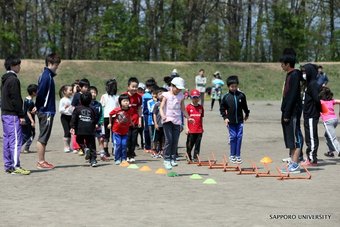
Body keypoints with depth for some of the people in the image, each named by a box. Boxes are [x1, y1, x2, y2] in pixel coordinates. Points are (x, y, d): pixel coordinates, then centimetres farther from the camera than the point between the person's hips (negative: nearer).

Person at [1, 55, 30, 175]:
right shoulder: (13, 80, -13)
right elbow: (16, 99, -17)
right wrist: (21, 115, -14)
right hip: (12, 115, -10)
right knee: (16, 139, -10)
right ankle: (16, 166, -12)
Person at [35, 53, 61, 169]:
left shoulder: (47, 75, 14)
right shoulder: (47, 76, -16)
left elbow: (40, 93, 17)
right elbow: (41, 93, -21)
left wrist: (38, 106, 13)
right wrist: (39, 106, -11)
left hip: (44, 111, 10)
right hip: (46, 111, -10)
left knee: (43, 137, 13)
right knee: (43, 138, -4)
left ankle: (41, 161, 18)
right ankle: (41, 162, 0)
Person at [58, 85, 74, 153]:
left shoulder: (71, 99, 8)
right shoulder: (62, 100, -8)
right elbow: (60, 110, -11)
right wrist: (65, 107, -27)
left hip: (70, 116, 5)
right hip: (64, 117, -5)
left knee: (70, 132, 6)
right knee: (67, 132, -10)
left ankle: (68, 146, 15)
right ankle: (65, 147, -4)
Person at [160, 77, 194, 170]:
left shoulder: (181, 96, 9)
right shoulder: (167, 95, -2)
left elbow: (183, 109, 19)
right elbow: (161, 107, -6)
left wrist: (188, 118, 11)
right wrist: (163, 115, -24)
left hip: (177, 121, 4)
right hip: (168, 120, -4)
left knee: (175, 141, 1)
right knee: (169, 139, -11)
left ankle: (173, 159, 11)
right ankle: (166, 159, -6)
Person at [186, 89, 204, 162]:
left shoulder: (201, 107, 9)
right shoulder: (188, 107, -1)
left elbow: (201, 118, 15)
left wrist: (202, 127, 14)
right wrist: (187, 128, -5)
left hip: (199, 130, 3)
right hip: (191, 130, -3)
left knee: (197, 145, 3)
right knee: (190, 145, 4)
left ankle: (195, 157, 8)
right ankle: (188, 157, 18)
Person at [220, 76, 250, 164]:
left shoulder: (241, 95, 1)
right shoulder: (226, 97, -3)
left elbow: (244, 106, 16)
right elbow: (222, 108, 4)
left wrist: (247, 114, 24)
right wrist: (225, 117, -4)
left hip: (239, 120, 1)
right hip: (230, 121, -1)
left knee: (239, 137, 0)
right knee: (233, 137, 2)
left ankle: (238, 155, 7)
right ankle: (232, 155, 12)